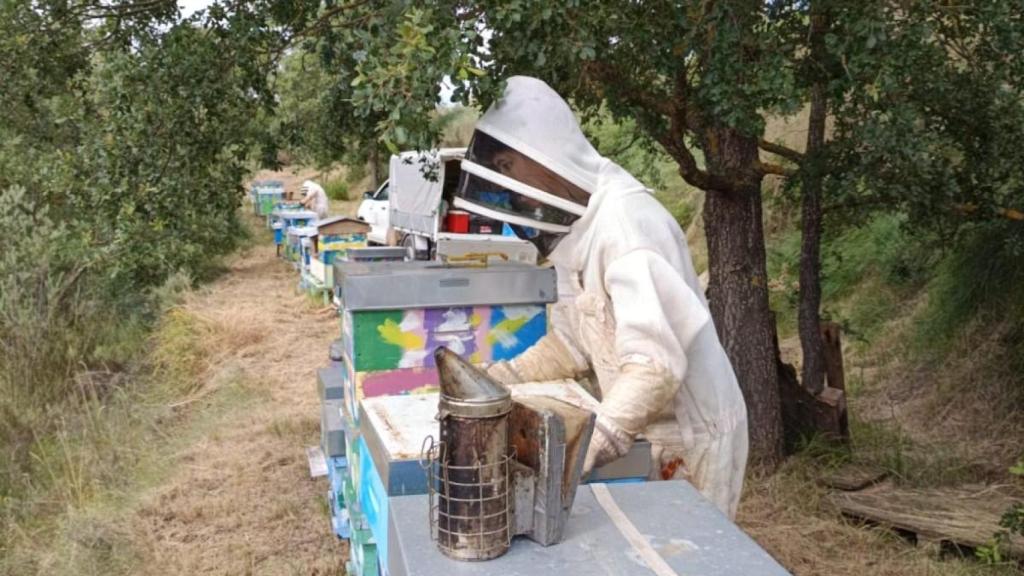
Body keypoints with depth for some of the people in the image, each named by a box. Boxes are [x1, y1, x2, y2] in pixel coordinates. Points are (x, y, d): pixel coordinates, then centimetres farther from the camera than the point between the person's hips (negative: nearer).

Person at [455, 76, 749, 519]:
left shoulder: (625, 221, -26)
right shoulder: (577, 224, 2)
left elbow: (657, 365, -33)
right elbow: (572, 342, 9)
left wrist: (579, 454, -38)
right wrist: (498, 379, -2)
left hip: (688, 441, -8)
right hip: (645, 435, 8)